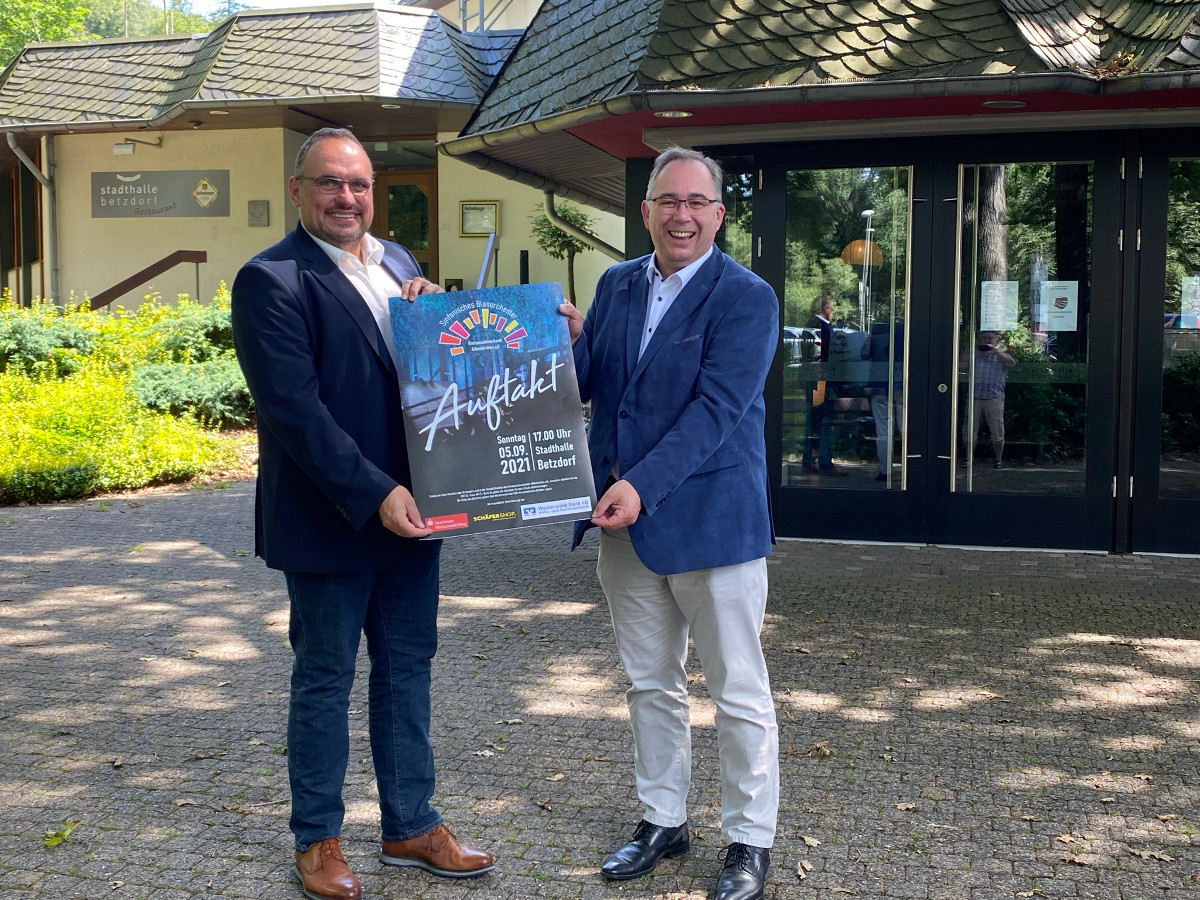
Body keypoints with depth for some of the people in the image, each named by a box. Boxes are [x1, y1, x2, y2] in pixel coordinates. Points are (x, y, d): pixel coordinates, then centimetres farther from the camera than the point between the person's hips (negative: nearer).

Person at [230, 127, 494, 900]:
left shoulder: (395, 264, 10)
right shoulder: (272, 280, -12)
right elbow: (295, 409, -20)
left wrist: (431, 309, -5)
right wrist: (374, 494, -23)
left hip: (409, 507, 7)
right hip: (330, 520, -6)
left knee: (407, 669, 15)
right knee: (326, 680, 8)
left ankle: (412, 825, 29)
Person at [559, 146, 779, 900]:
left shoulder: (746, 298, -10)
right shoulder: (616, 286, 8)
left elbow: (714, 408, -20)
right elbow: (584, 385, 9)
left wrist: (643, 485, -28)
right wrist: (571, 341, -12)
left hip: (712, 519, -6)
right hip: (626, 521, 6)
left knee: (739, 693, 5)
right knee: (651, 684, 17)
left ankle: (751, 839, 21)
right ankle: (663, 820, 33)